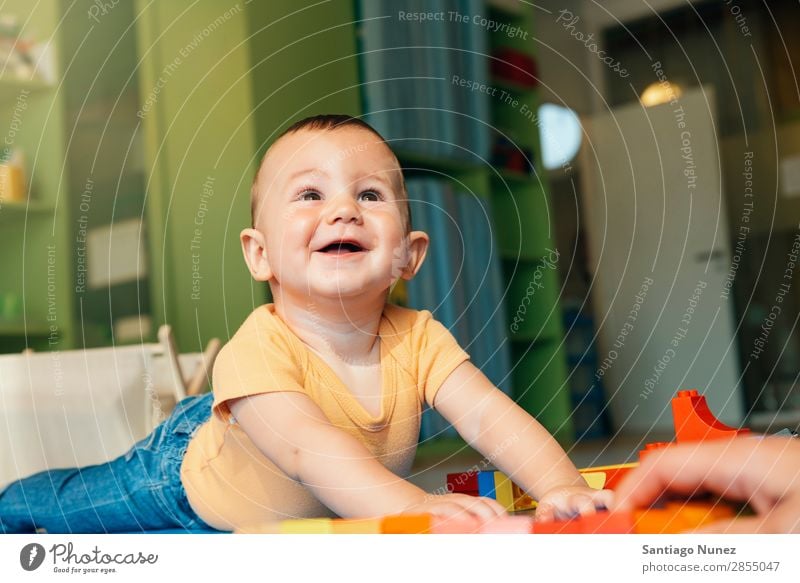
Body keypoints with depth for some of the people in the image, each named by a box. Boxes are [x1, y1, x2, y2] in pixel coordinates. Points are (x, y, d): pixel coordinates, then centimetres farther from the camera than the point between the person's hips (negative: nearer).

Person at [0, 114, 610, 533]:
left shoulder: (418, 340, -28)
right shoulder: (257, 351, -43)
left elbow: (493, 418, -37)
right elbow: (310, 447, -56)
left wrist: (563, 489, -56)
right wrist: (412, 506, -72)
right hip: (188, 474, -4)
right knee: (71, 503, 18)